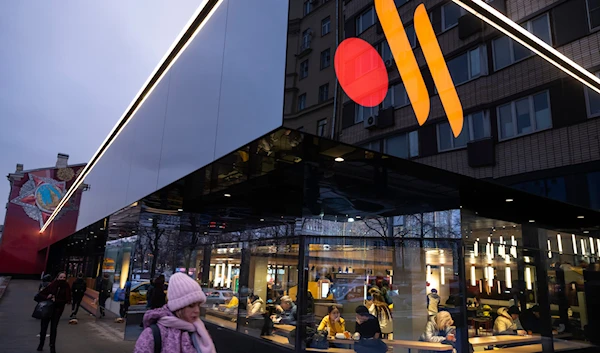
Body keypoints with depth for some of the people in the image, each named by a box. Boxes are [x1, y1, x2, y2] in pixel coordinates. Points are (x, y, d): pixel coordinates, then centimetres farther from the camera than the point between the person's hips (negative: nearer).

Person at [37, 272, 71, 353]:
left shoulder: (66, 288, -9)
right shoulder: (51, 286, -9)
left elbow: (68, 300, -12)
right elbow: (39, 295, -5)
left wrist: (56, 300, -21)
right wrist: (46, 297, -23)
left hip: (58, 310, -1)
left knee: (53, 328, 6)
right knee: (44, 327, 10)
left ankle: (52, 346, 19)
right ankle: (41, 344, 32)